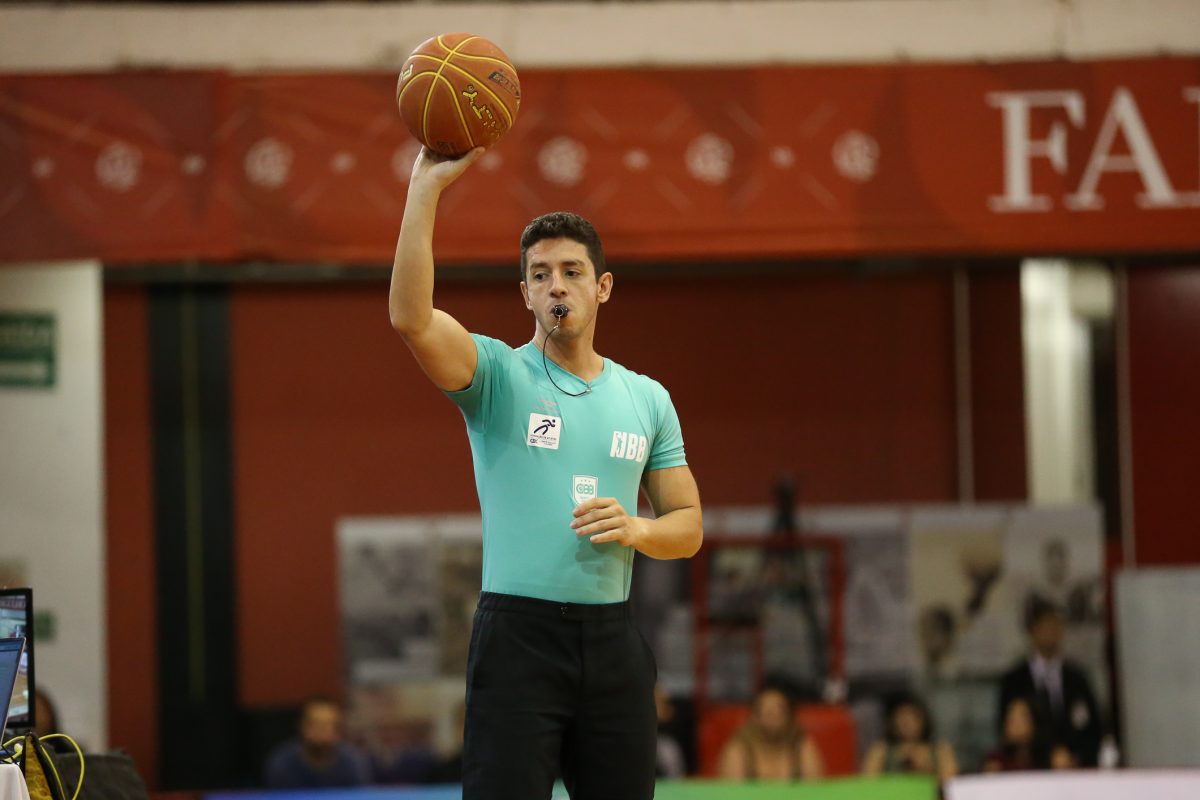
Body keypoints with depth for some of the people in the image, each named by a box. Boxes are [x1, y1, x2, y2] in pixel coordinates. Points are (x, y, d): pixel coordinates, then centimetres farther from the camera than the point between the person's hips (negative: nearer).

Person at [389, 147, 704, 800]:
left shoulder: (647, 399, 12)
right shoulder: (498, 374, -1)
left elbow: (688, 527, 14)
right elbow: (410, 318, -20)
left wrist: (635, 529, -9)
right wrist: (427, 185, -23)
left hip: (612, 641, 4)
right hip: (518, 632, -4)